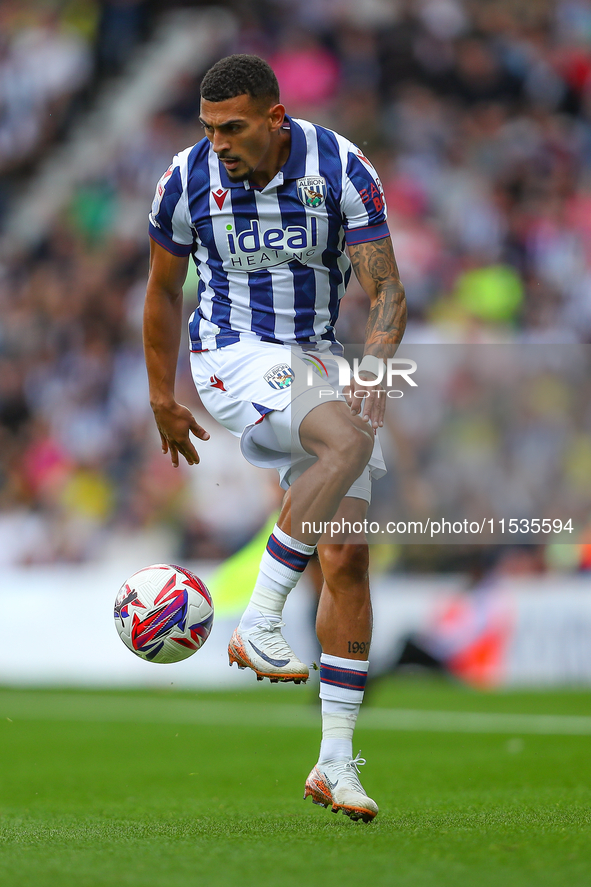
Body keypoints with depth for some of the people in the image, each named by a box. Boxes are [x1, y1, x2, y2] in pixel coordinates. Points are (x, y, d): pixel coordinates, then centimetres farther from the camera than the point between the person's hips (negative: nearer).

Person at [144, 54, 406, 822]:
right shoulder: (188, 178, -8)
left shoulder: (342, 170, -10)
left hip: (316, 363, 3)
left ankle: (336, 761, 2)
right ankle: (259, 623, -30)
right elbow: (163, 290, 8)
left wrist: (372, 370, -30)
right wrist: (162, 398, 13)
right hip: (234, 356, -3)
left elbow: (386, 290, -13)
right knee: (349, 440, -34)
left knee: (346, 557, -4)